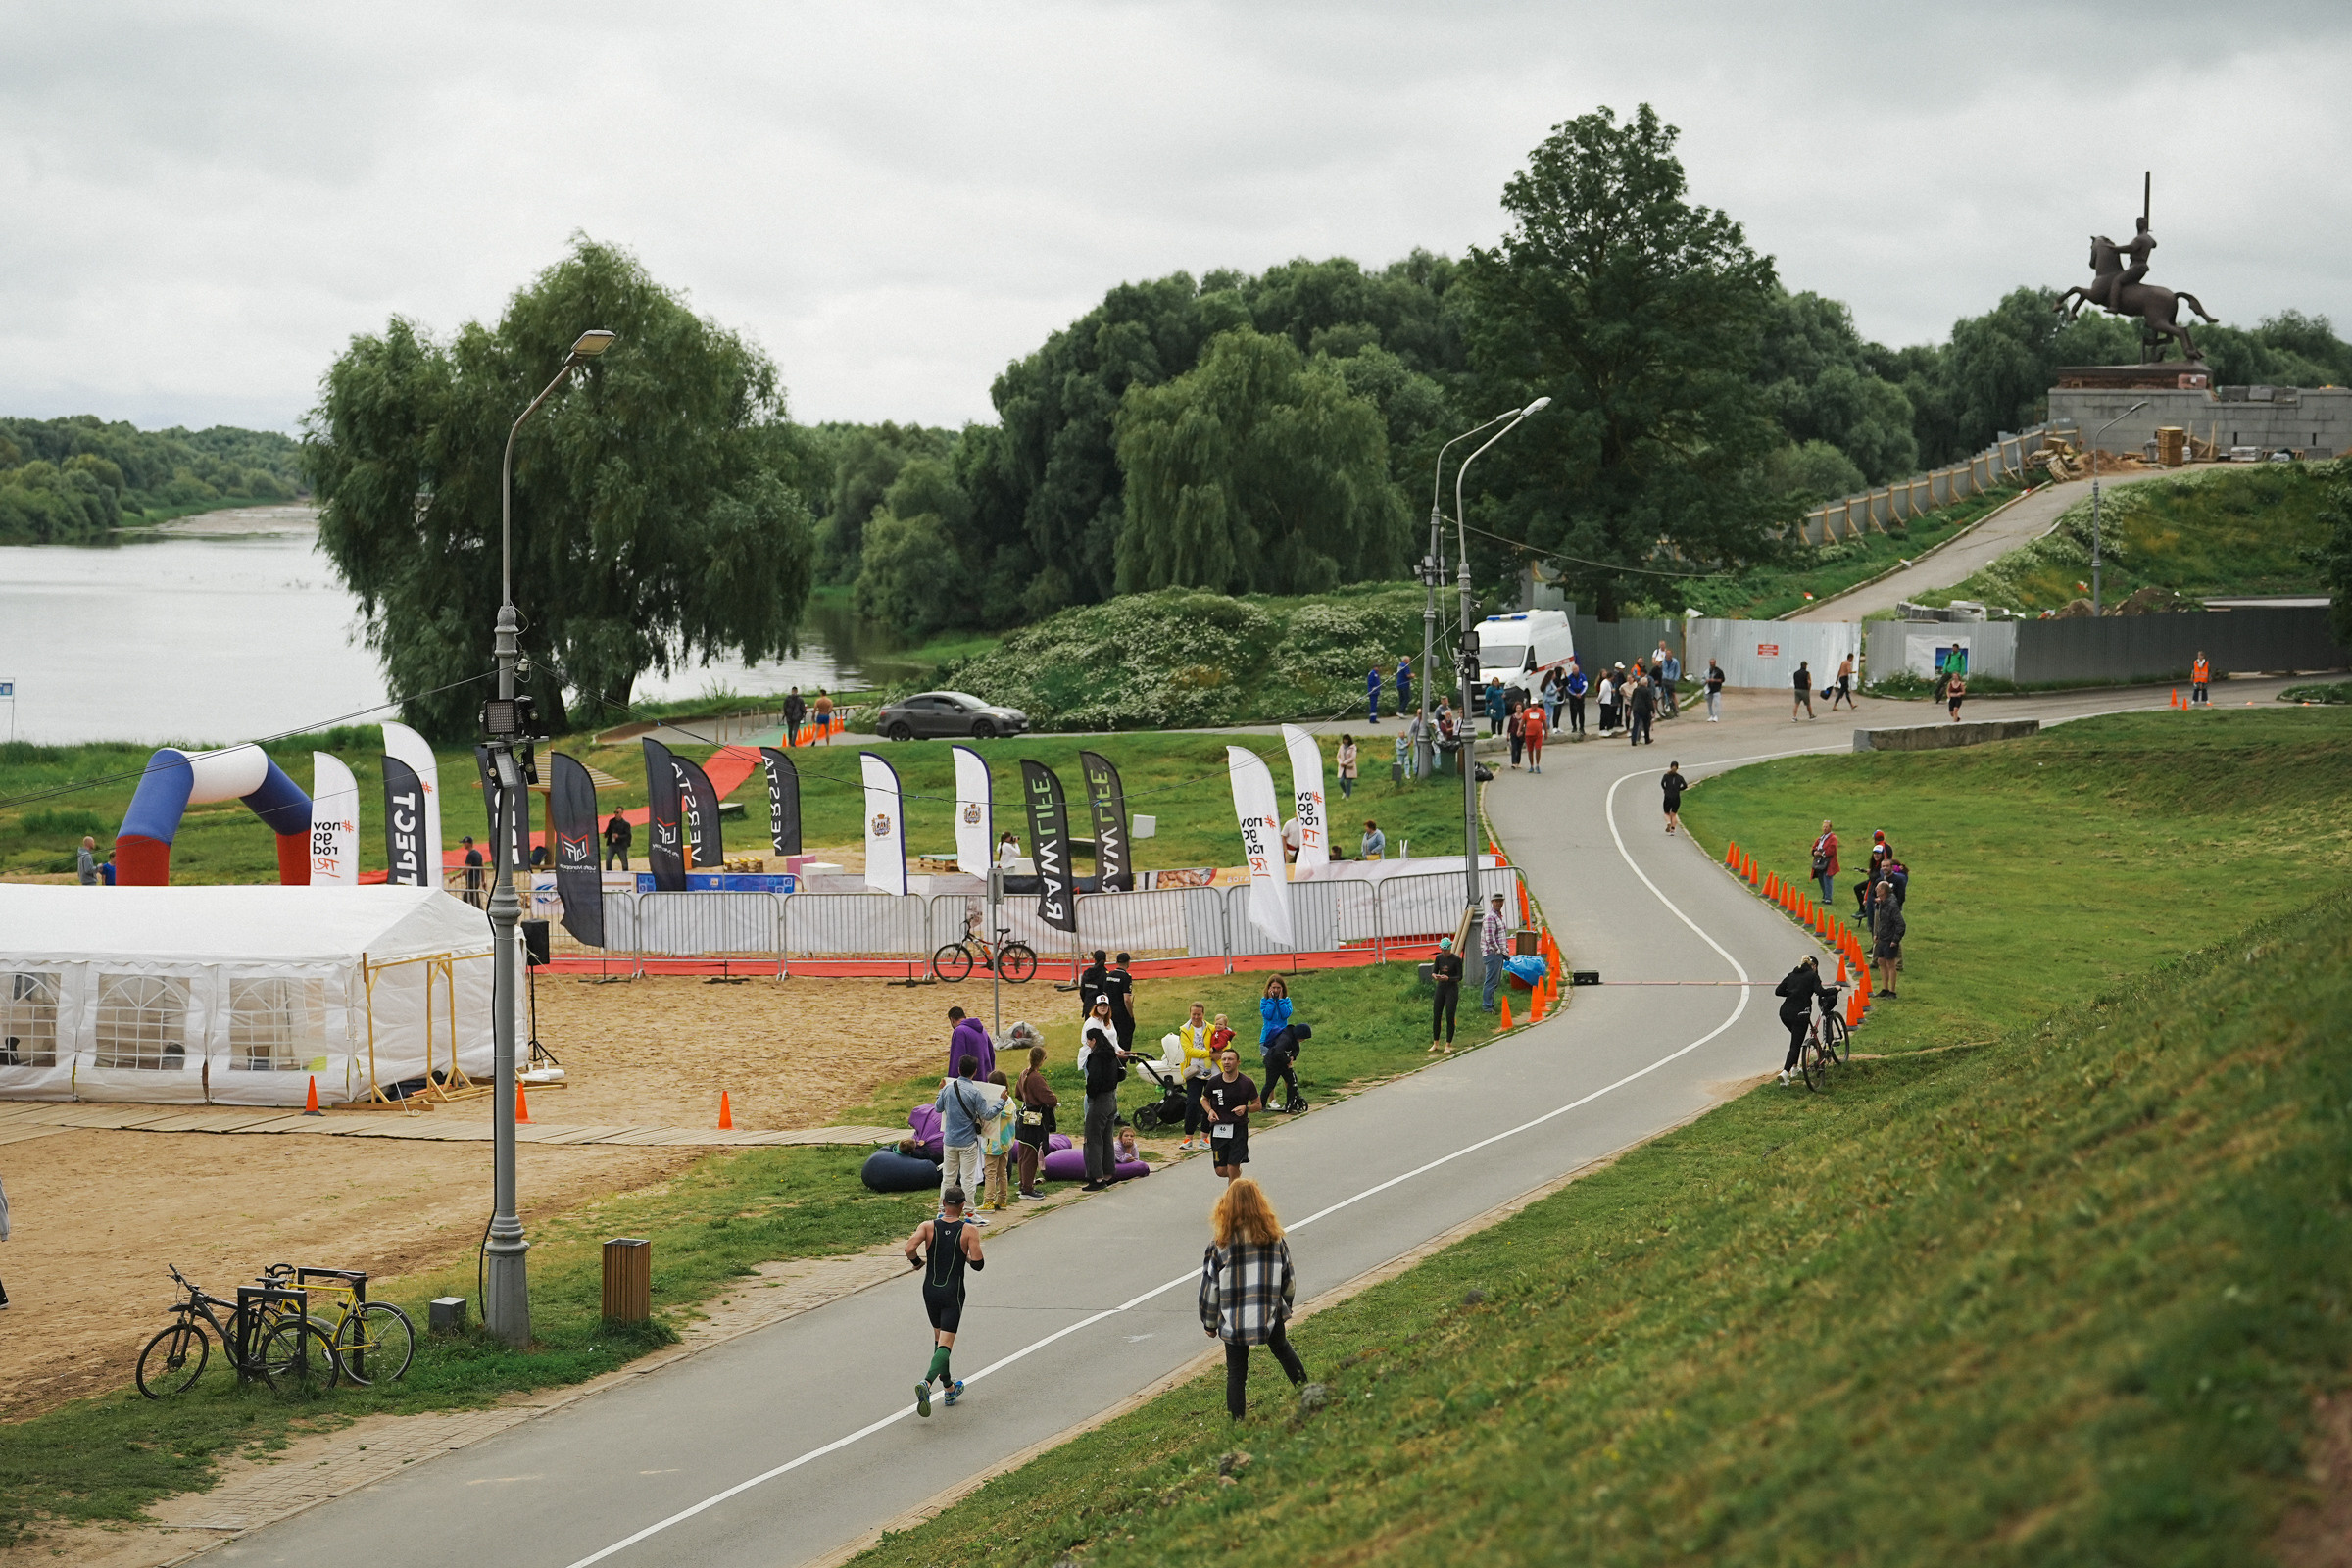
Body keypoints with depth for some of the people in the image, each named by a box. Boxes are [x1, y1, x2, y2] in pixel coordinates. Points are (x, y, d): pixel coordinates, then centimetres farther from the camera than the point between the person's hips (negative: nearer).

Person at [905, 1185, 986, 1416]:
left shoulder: (928, 1226, -2)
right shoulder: (969, 1231, -7)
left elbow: (910, 1248, -17)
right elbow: (978, 1264, -12)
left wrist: (918, 1262, 3)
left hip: (930, 1290, 3)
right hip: (953, 1293, -3)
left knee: (939, 1338, 22)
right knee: (945, 1344, -7)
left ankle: (949, 1388, 30)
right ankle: (927, 1383, -31)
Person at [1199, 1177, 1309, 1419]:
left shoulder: (1221, 1244, -11)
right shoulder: (1273, 1237, -4)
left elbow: (1210, 1287, -4)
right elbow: (1289, 1280, 7)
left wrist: (1210, 1323, 9)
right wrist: (1284, 1305, 26)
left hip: (1233, 1322, -2)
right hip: (1270, 1316, 3)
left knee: (1236, 1373, 7)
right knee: (1283, 1350, 29)